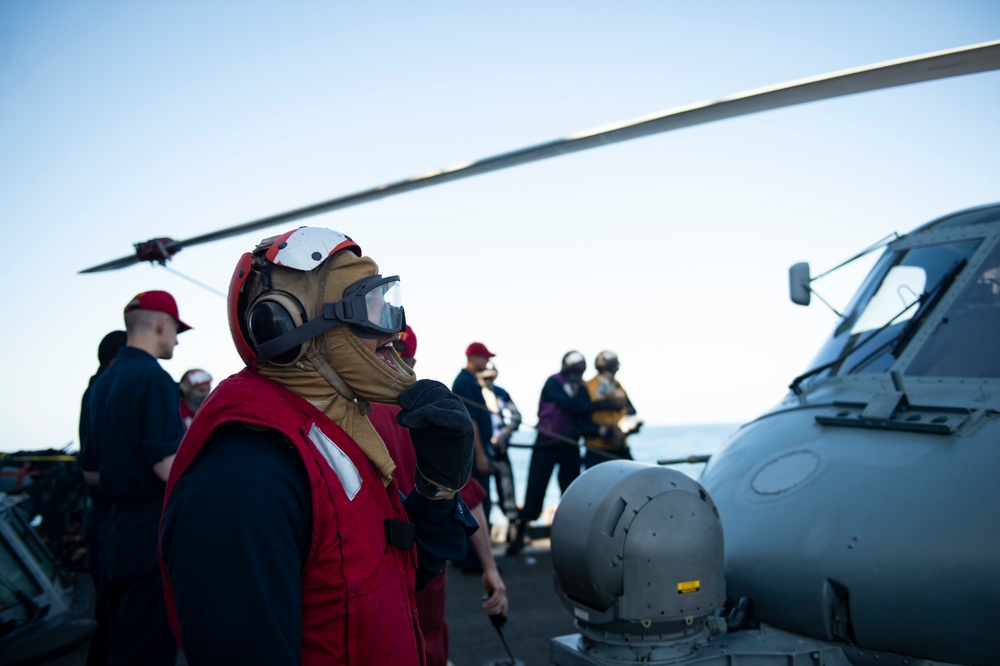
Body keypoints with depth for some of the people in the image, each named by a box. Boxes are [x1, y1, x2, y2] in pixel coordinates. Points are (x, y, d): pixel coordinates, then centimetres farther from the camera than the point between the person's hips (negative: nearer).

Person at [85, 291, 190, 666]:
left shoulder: (103, 382, 11)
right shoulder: (154, 378, -16)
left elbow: (99, 465, 17)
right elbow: (168, 466, -21)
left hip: (116, 524, 9)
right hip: (152, 530, -9)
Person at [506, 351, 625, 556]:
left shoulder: (580, 389, 6)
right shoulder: (553, 383, -8)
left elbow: (583, 421, -5)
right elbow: (572, 405, -23)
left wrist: (600, 428, -25)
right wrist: (603, 404, -20)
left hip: (570, 445, 5)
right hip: (547, 444, -5)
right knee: (534, 491, -6)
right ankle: (519, 535, 3)